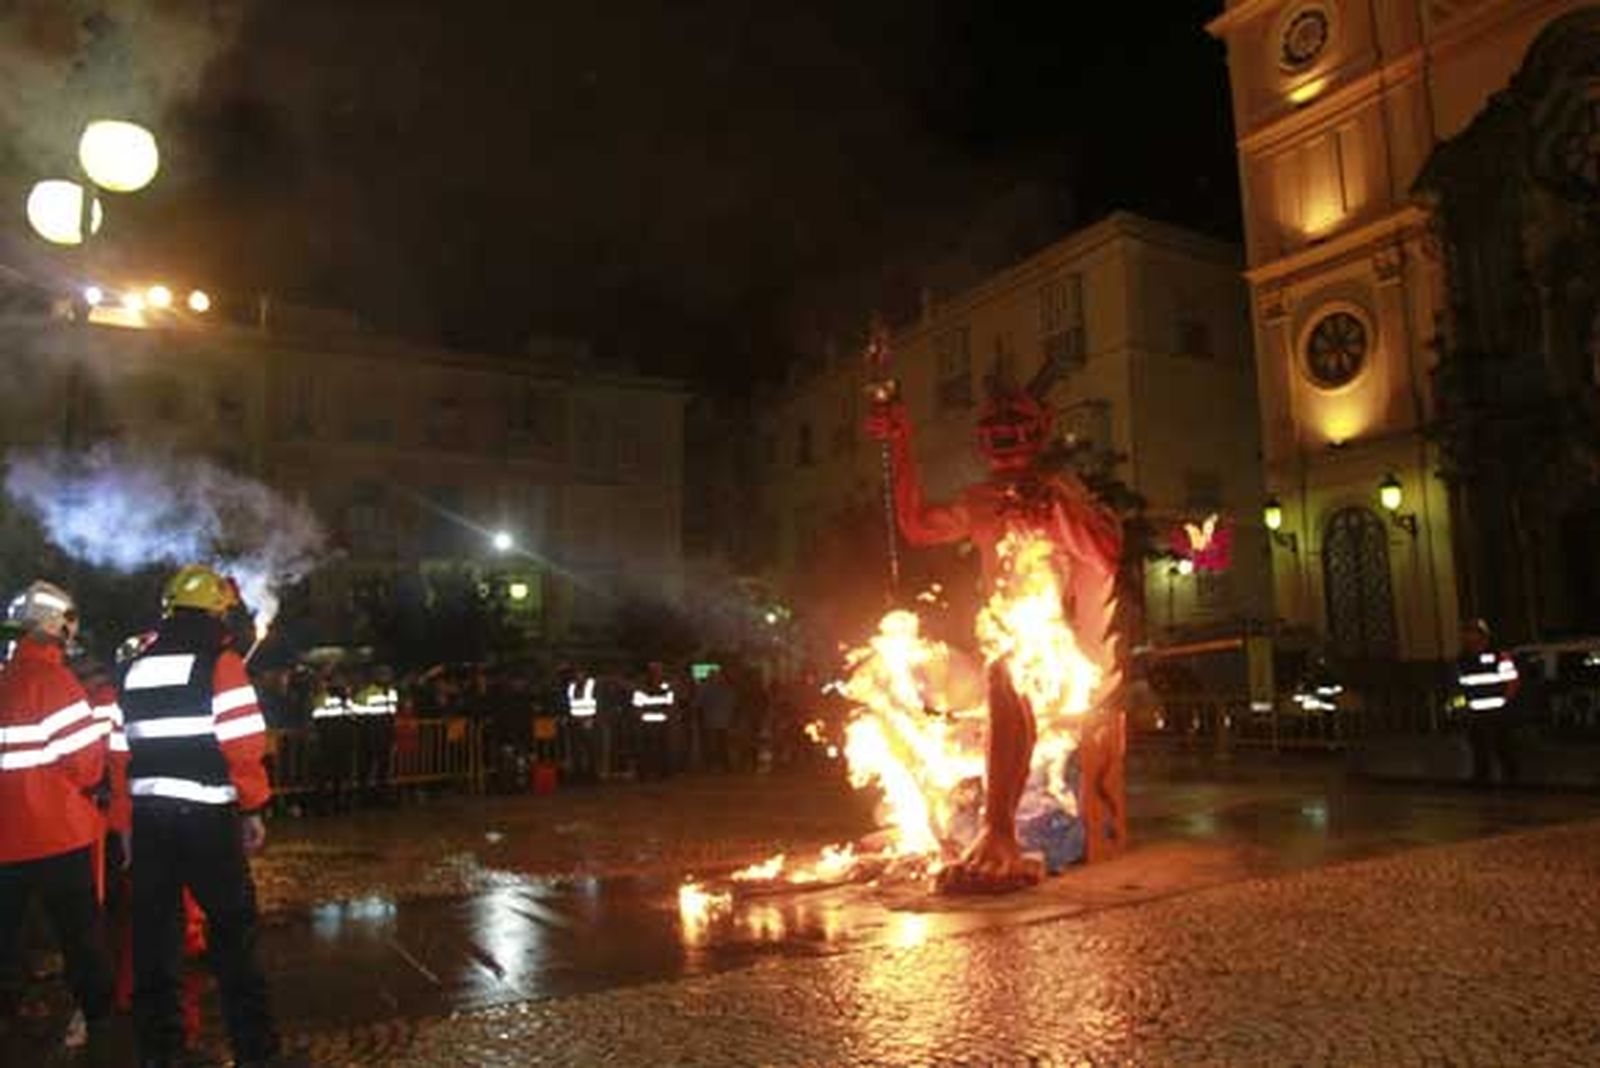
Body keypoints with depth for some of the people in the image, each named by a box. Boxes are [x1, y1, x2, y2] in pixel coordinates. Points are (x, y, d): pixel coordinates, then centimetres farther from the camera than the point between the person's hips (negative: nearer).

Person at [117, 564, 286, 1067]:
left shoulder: (135, 668, 11)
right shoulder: (219, 662, -9)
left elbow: (120, 746, 12)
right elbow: (242, 744, -14)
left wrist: (129, 811, 19)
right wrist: (253, 807, -5)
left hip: (148, 815, 6)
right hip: (205, 815, -6)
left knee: (155, 930, 14)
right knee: (232, 929, 3)